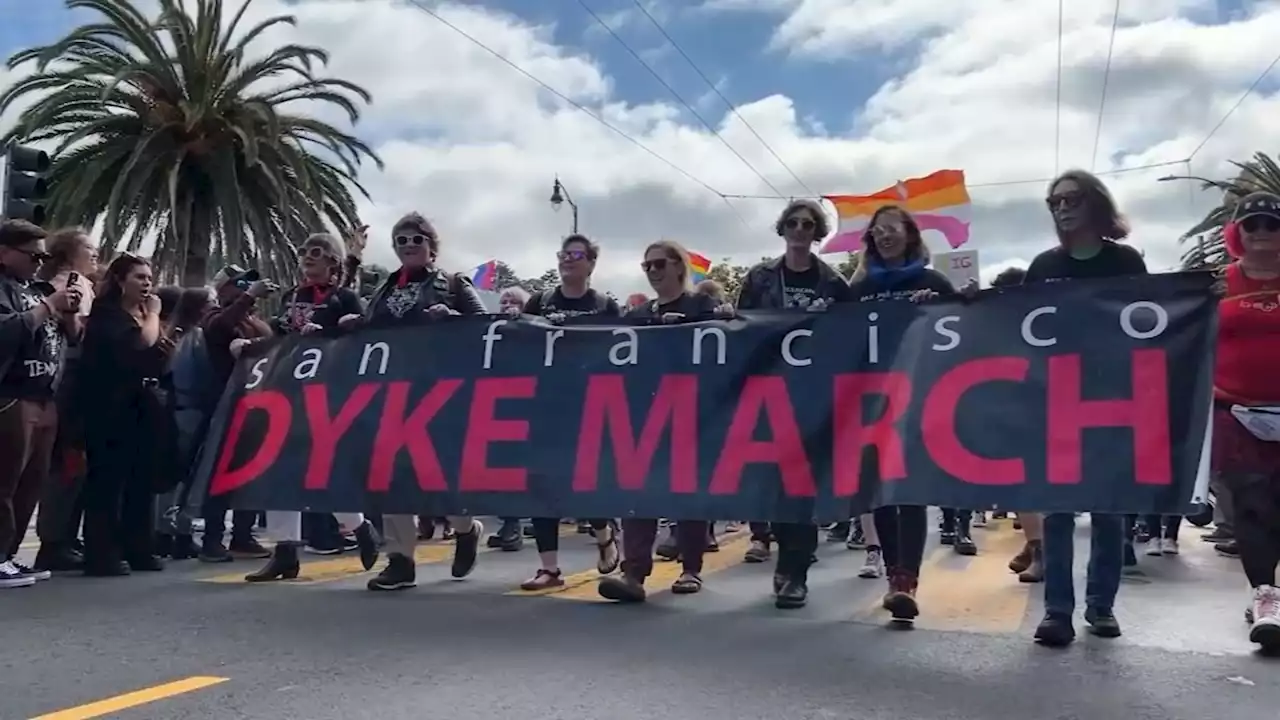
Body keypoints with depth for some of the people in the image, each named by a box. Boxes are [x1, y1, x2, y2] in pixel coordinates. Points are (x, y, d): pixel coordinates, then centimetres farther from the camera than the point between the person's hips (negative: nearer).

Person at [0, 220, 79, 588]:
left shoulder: (37, 289, 20)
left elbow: (75, 335, 21)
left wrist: (69, 313, 3)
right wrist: (48, 307, -15)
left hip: (44, 400, 8)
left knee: (32, 483, 9)